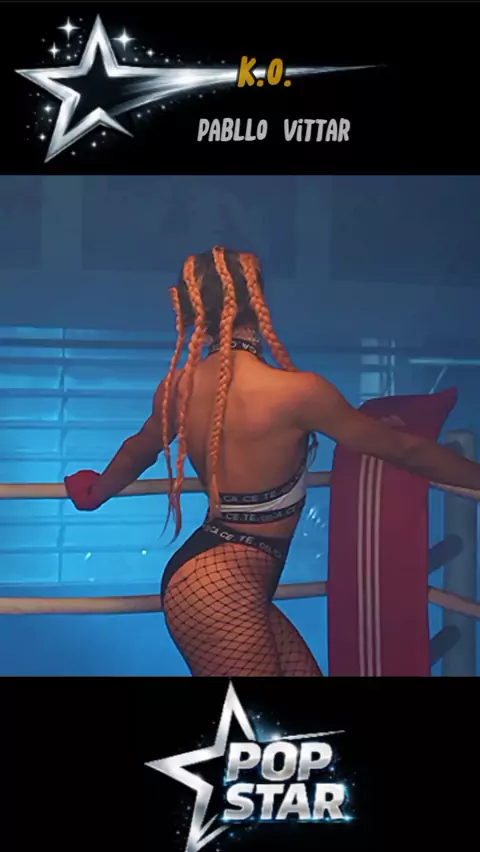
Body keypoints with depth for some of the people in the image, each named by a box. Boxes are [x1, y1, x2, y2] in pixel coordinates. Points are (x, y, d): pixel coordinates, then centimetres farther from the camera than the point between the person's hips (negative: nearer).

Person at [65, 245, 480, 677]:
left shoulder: (179, 387, 1)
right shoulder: (298, 391, -18)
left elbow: (137, 451, 22)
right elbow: (401, 447, -5)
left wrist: (95, 491, 44)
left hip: (202, 575, 8)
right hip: (223, 589, -8)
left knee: (303, 669, 15)